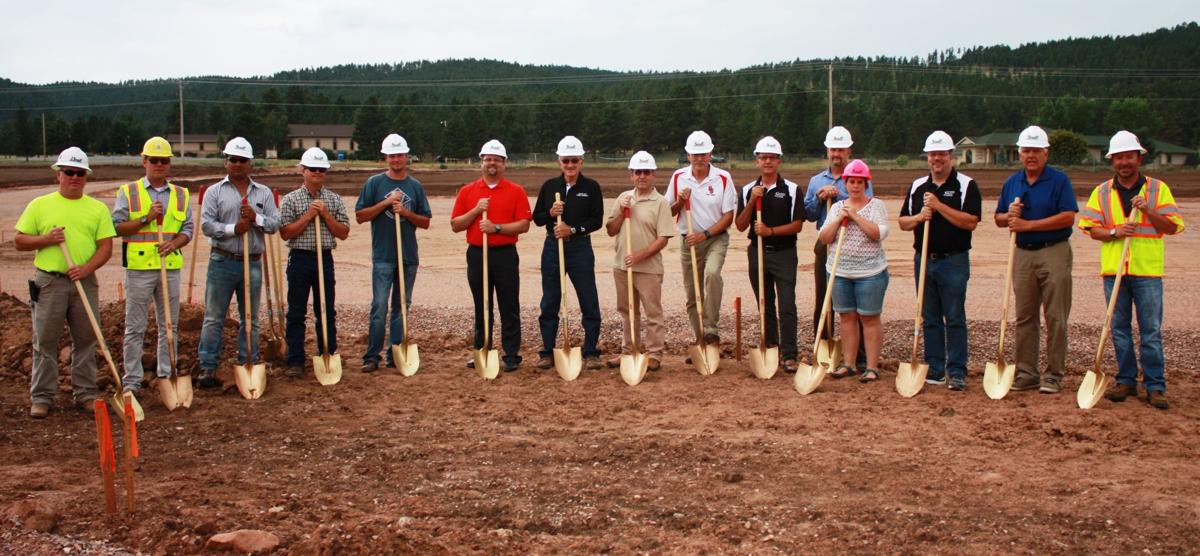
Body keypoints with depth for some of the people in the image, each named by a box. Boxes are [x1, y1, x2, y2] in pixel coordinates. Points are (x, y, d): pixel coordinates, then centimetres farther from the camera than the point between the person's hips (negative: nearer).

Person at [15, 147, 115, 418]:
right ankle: (41, 397, 10)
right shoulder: (39, 205, 6)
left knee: (86, 340, 7)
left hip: (85, 282, 1)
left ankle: (85, 394, 17)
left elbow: (106, 247, 2)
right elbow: (19, 241, 6)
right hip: (48, 282, -1)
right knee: (45, 342, 2)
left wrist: (87, 267, -14)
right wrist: (46, 239, -12)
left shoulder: (98, 208, 8)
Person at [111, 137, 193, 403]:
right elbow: (116, 227, -2)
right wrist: (146, 218, -13)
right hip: (139, 267, -3)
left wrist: (174, 243, -10)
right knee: (135, 327, 1)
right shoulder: (128, 192, 3)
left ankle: (165, 376, 18)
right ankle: (132, 381, 7)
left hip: (171, 267, 3)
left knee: (169, 325, 8)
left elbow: (188, 228, 9)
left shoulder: (181, 195, 12)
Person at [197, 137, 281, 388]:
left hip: (252, 263, 2)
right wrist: (233, 228, -18)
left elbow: (275, 224, 3)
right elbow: (206, 225, -6)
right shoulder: (215, 191, 4)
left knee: (250, 318, 9)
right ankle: (207, 369, 4)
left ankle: (248, 366, 17)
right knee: (214, 318, 0)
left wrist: (256, 218, -15)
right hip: (222, 262, -2)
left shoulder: (263, 193, 10)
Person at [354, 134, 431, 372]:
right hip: (383, 256, -3)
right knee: (379, 307, -8)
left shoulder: (415, 186, 10)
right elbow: (360, 216, -2)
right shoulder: (374, 183, 3)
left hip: (409, 256, 3)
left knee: (402, 306, 8)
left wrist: (406, 212, -9)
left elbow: (425, 222, 9)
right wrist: (386, 202, -11)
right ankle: (372, 357, -4)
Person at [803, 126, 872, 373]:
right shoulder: (816, 181, 15)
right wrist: (819, 198, -7)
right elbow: (808, 214, 10)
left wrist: (840, 196, -16)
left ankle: (860, 357, 2)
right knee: (822, 302, 7)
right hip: (825, 245, 4)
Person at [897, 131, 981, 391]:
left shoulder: (966, 185, -3)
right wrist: (918, 217, -8)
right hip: (923, 259, 5)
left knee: (955, 318, -2)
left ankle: (957, 372, 3)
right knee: (930, 319, 9)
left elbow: (970, 222, -14)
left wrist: (939, 206, -18)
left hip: (953, 260, -5)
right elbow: (903, 223, 13)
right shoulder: (917, 186, 12)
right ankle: (934, 370, 16)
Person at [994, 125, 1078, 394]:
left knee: (1056, 318, -2)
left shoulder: (1059, 180, -5)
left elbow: (1068, 217, -15)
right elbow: (999, 218, 16)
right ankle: (1026, 372, 15)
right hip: (1023, 254, 5)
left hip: (1054, 253, -5)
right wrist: (1009, 216, -7)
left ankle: (1053, 375, 5)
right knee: (1024, 317, 8)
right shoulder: (1012, 182, 12)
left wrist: (1028, 224, -17)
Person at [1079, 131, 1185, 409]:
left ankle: (1155, 386, 4)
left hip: (1148, 271, -2)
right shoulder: (1102, 192, 9)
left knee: (1151, 332, -1)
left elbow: (1172, 227, 0)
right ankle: (1126, 381, 18)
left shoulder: (1158, 189, 5)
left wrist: (1149, 212, -15)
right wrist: (1114, 232, -12)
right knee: (1120, 329, 8)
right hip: (1114, 270, 2)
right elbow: (1091, 228, 5)